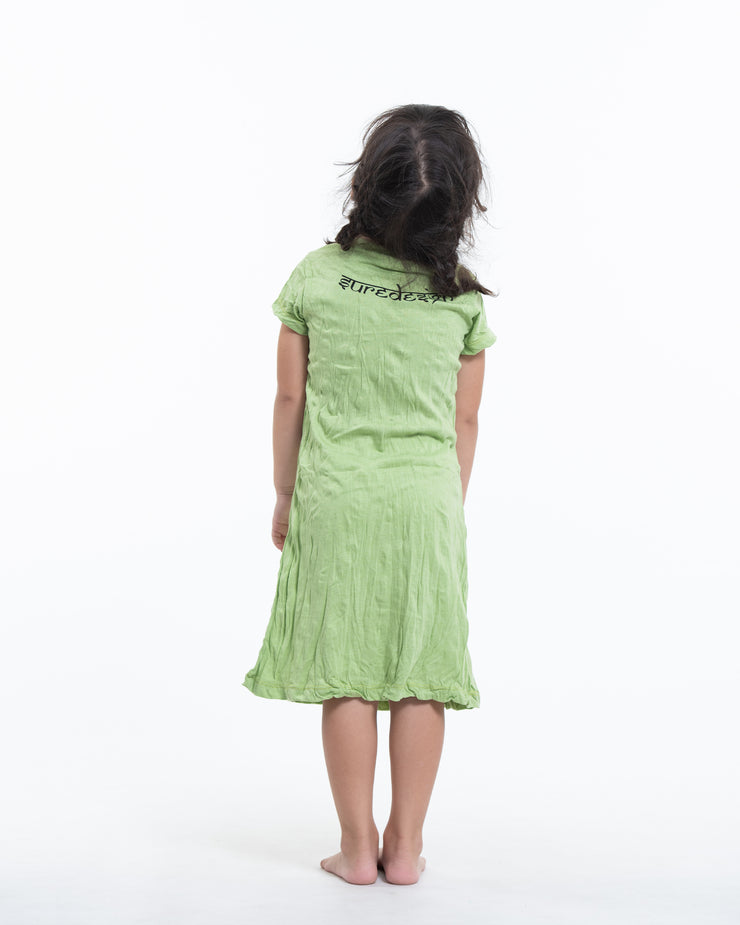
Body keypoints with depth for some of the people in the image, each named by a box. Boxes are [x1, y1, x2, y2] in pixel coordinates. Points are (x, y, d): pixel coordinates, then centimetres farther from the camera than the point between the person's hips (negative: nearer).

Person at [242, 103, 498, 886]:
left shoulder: (316, 275, -6)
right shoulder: (463, 300, -3)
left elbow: (290, 398, 0)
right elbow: (465, 420, 3)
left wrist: (285, 496, 11)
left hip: (336, 497, -1)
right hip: (427, 499, 1)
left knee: (346, 674, 6)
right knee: (419, 673, 7)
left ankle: (358, 847, 13)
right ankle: (405, 846, 15)